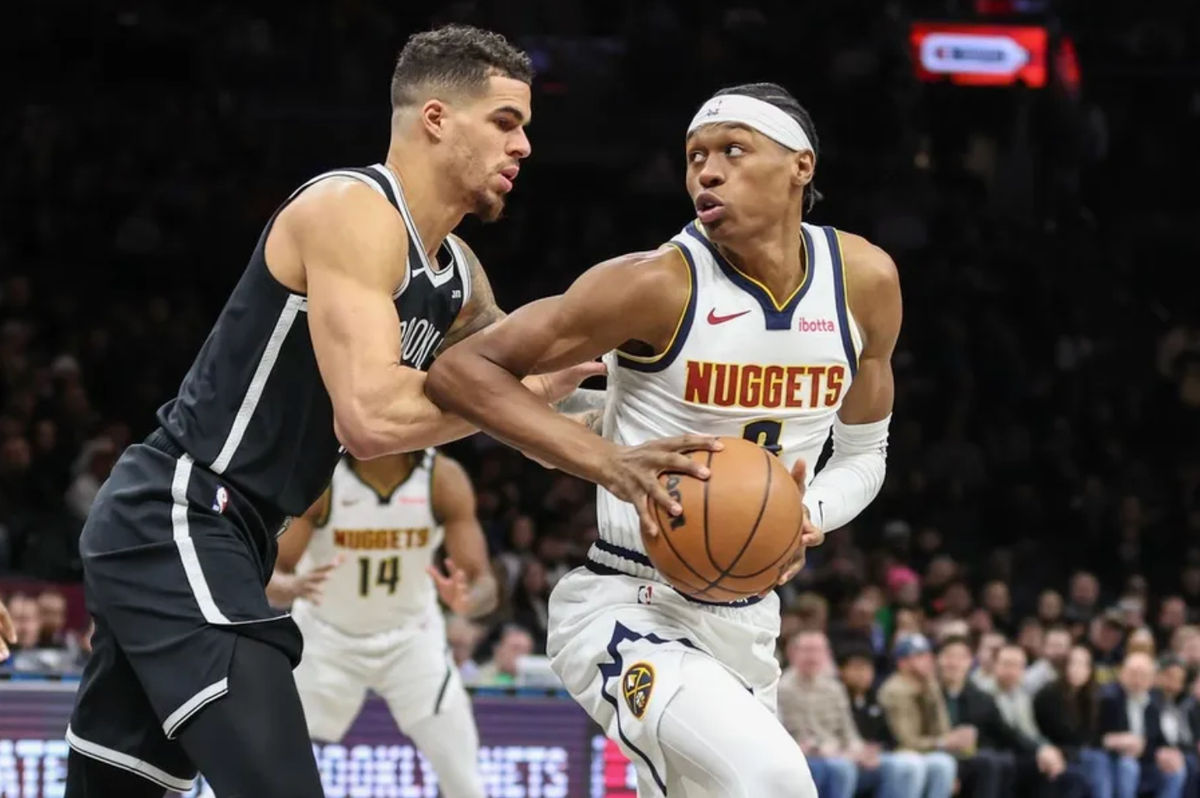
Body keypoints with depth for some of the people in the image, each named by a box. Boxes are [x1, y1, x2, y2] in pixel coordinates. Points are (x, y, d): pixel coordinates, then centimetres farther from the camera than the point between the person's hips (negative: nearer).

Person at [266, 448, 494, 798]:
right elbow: (267, 575, -24)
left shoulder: (444, 478, -20)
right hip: (327, 638, -1)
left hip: (411, 638, 1)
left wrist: (468, 601, -46)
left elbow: (484, 584, -21)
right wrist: (291, 587, -49)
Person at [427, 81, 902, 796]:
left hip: (747, 622, 7)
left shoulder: (864, 281, -1)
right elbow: (462, 369, -17)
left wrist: (807, 517, -11)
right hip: (628, 613, -7)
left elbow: (864, 456, 13)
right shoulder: (660, 285, -17)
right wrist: (610, 462, -30)